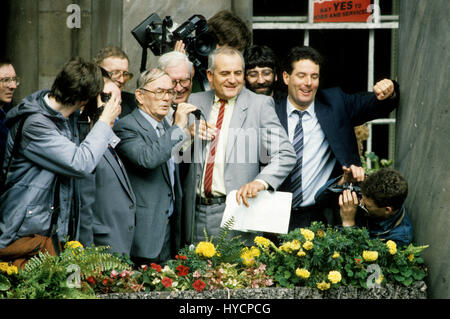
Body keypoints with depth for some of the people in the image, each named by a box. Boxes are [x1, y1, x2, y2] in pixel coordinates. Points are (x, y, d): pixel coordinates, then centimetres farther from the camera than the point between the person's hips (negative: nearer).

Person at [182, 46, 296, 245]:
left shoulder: (260, 105, 0)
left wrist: (260, 182, -26)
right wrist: (188, 134, -6)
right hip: (196, 212, 3)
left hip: (236, 210, -3)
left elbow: (285, 155, -8)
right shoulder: (195, 102, 11)